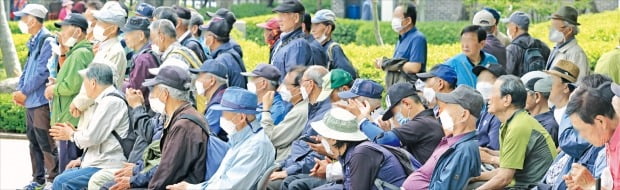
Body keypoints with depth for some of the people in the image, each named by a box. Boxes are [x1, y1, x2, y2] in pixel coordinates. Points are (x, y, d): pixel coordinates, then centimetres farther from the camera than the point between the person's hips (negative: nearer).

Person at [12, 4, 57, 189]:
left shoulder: (47, 41, -14)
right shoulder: (33, 42, 14)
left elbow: (42, 72, -18)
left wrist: (24, 92, -12)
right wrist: (19, 90, 7)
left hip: (41, 101, -9)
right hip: (30, 101, 9)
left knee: (46, 142, -5)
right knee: (34, 141, 14)